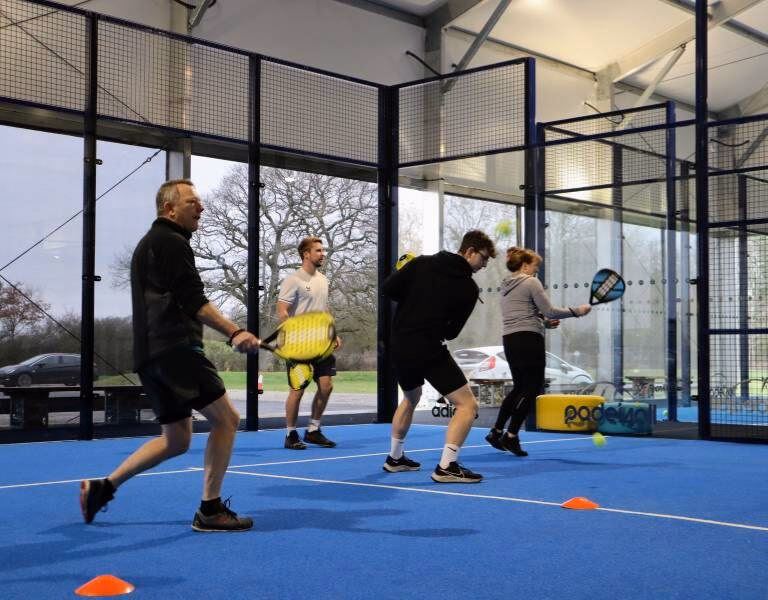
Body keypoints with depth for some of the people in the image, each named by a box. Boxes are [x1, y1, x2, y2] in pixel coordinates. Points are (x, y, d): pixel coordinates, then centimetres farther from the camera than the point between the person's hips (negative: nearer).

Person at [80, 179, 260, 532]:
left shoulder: (149, 244, 25)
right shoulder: (171, 242, -6)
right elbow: (194, 302, -18)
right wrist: (234, 333, -25)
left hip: (151, 354, 10)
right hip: (174, 348, -10)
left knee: (176, 440, 15)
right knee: (226, 419, -7)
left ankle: (102, 488, 16)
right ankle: (210, 510, -5)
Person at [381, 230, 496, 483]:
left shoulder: (421, 263, 5)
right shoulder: (469, 288, -3)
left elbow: (387, 289, 0)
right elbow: (451, 331, 1)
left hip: (400, 346, 6)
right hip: (430, 350, -6)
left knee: (410, 398, 31)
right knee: (467, 405, 0)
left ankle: (395, 458, 39)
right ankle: (446, 467, -11)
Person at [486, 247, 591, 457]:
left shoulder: (506, 286, 17)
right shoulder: (531, 282, -6)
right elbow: (549, 310, -11)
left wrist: (545, 323, 19)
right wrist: (576, 311, -1)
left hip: (510, 340, 8)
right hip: (529, 340, -8)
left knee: (520, 387, 19)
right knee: (532, 389, -1)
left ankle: (496, 432, 17)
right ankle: (511, 436, -4)